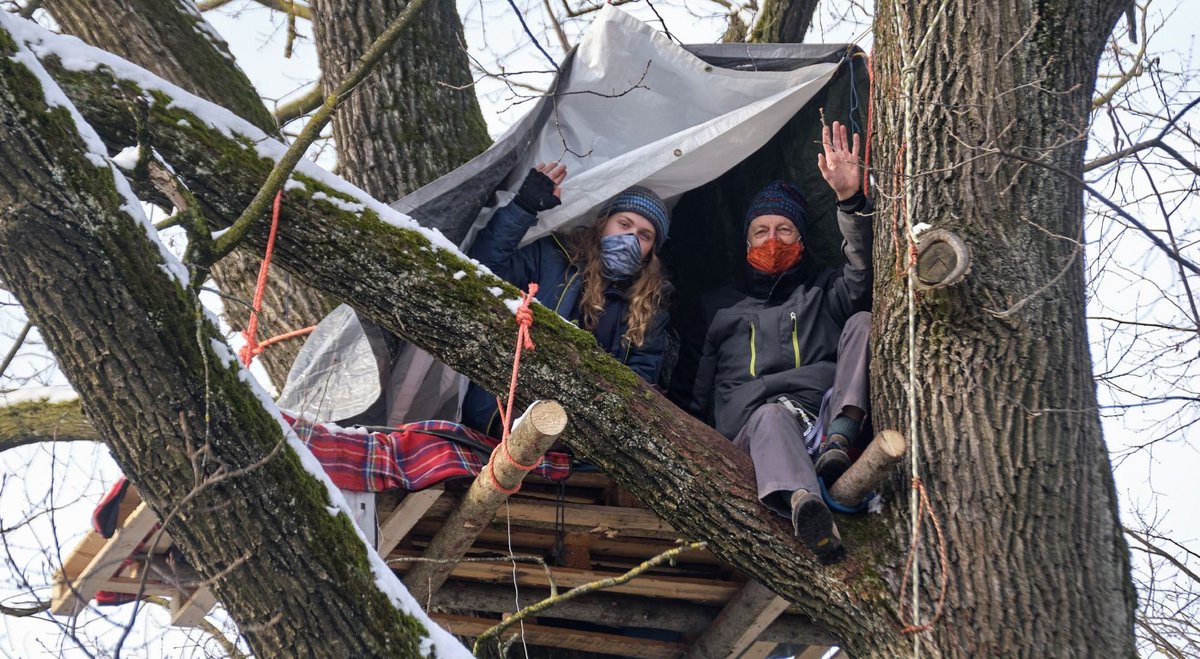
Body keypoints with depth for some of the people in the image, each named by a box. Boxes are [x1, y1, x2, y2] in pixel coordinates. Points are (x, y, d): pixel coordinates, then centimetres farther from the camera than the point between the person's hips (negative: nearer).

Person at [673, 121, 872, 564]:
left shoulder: (823, 291, 28)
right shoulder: (717, 306, 33)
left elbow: (863, 276, 3)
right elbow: (693, 388, 30)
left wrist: (851, 200, -12)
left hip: (826, 413, 1)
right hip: (752, 422, -1)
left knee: (862, 322, -16)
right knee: (774, 415, -38)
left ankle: (839, 442, -37)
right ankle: (803, 505, -73)